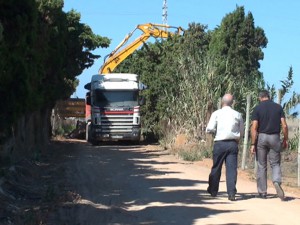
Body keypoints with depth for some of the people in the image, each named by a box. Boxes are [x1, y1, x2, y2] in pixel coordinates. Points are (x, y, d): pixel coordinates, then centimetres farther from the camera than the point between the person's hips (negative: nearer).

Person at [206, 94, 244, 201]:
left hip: (219, 143, -1)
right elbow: (241, 132, 11)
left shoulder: (216, 113, -4)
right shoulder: (238, 115, 5)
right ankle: (231, 193, -9)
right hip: (233, 143, 1)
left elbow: (209, 129, -9)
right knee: (232, 168, -1)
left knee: (216, 167, 13)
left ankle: (213, 190, 26)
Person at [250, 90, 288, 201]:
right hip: (275, 137, 1)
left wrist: (253, 144, -8)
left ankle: (262, 192, 9)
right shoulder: (278, 107, 4)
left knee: (261, 166, 7)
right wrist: (285, 140, 9)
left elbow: (254, 127, -9)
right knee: (275, 164, 10)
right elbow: (284, 126, -1)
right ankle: (277, 182, -20)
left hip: (261, 137, -1)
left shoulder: (257, 108, -2)